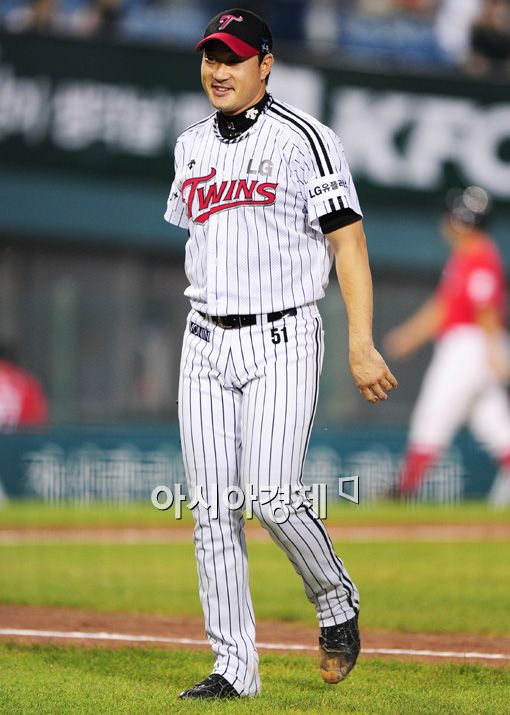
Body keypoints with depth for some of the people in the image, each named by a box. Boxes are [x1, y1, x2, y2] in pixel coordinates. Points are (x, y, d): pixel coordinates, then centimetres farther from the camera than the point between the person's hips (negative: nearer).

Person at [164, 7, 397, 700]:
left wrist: (362, 347, -17)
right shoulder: (192, 146, 13)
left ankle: (336, 600, 12)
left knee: (271, 498, -16)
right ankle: (235, 668, 4)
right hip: (206, 342, 6)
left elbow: (349, 243, -9)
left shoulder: (304, 140, -7)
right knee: (213, 510, 0)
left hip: (283, 341, -6)